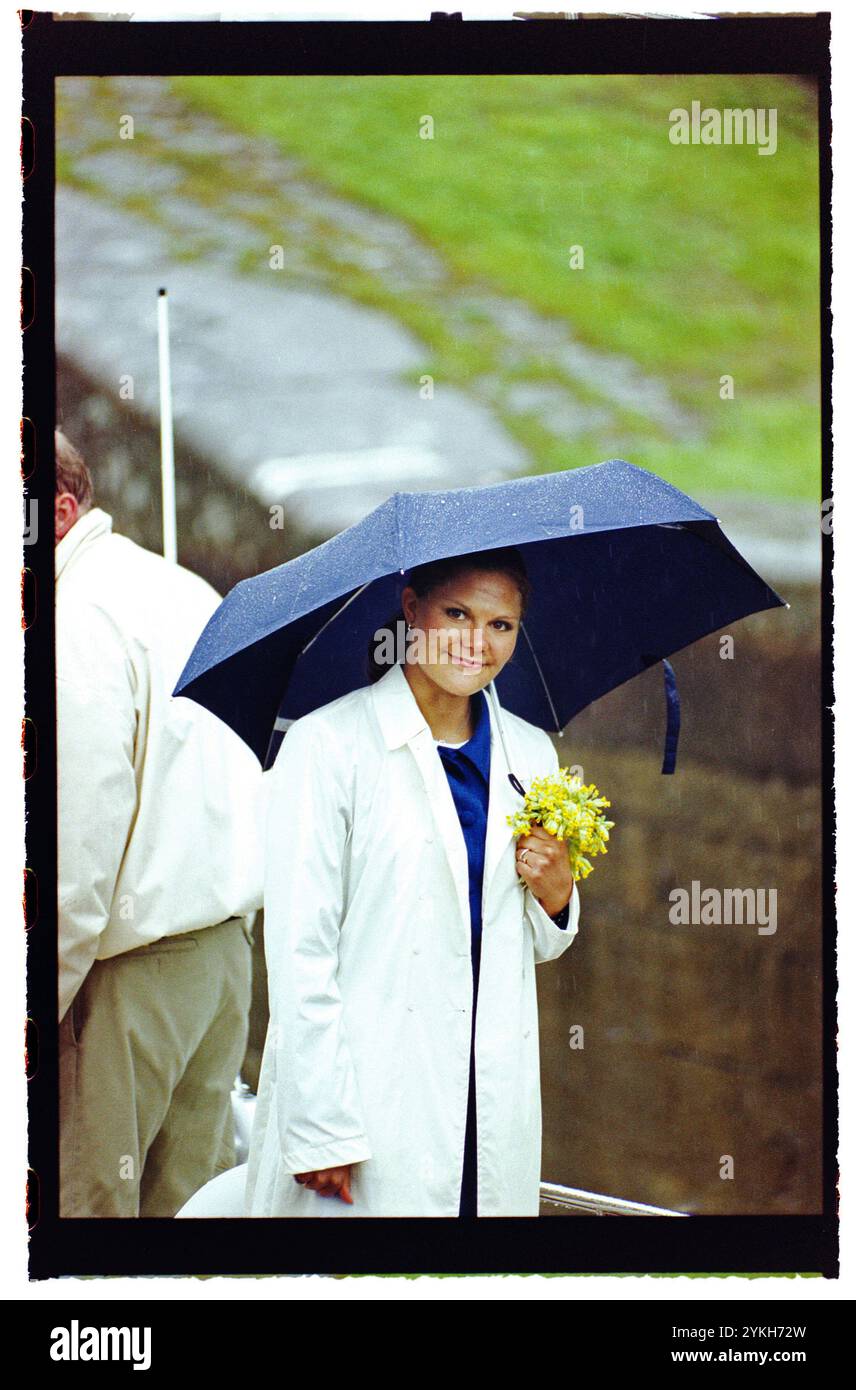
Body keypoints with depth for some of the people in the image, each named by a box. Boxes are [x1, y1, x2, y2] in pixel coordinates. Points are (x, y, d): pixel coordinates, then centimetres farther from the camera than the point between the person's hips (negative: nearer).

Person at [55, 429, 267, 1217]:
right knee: (191, 1198, 11)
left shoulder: (82, 617, -14)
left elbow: (83, 839, -17)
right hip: (227, 944, 9)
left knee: (86, 1197, -4)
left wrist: (40, 1008, -11)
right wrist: (228, 936, 20)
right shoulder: (189, 592, 14)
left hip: (134, 965, -9)